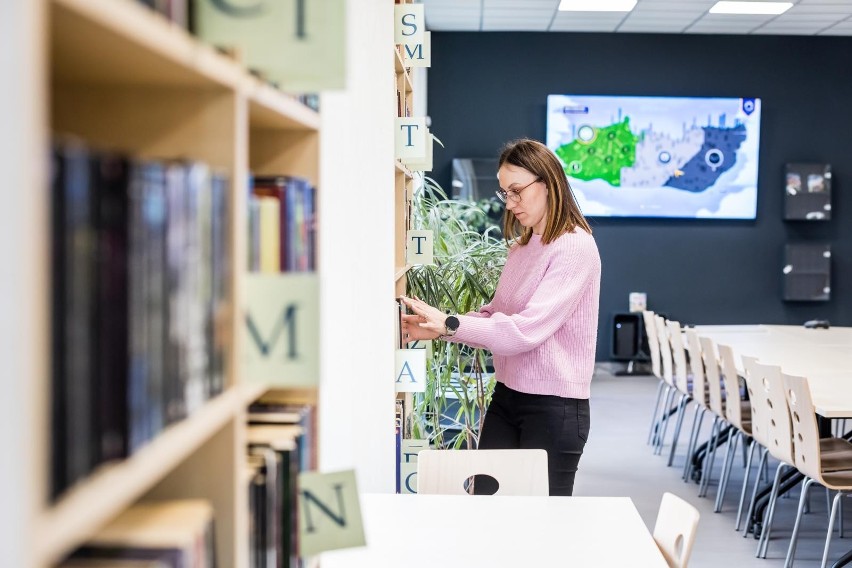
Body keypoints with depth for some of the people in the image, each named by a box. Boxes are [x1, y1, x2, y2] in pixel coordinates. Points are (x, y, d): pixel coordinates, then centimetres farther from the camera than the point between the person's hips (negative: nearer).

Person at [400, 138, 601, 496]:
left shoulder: (575, 247, -16)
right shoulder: (521, 246, 11)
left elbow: (526, 329, -23)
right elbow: (496, 315, 11)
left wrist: (450, 326, -23)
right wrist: (434, 327, -3)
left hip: (554, 407, -7)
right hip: (506, 397, 7)